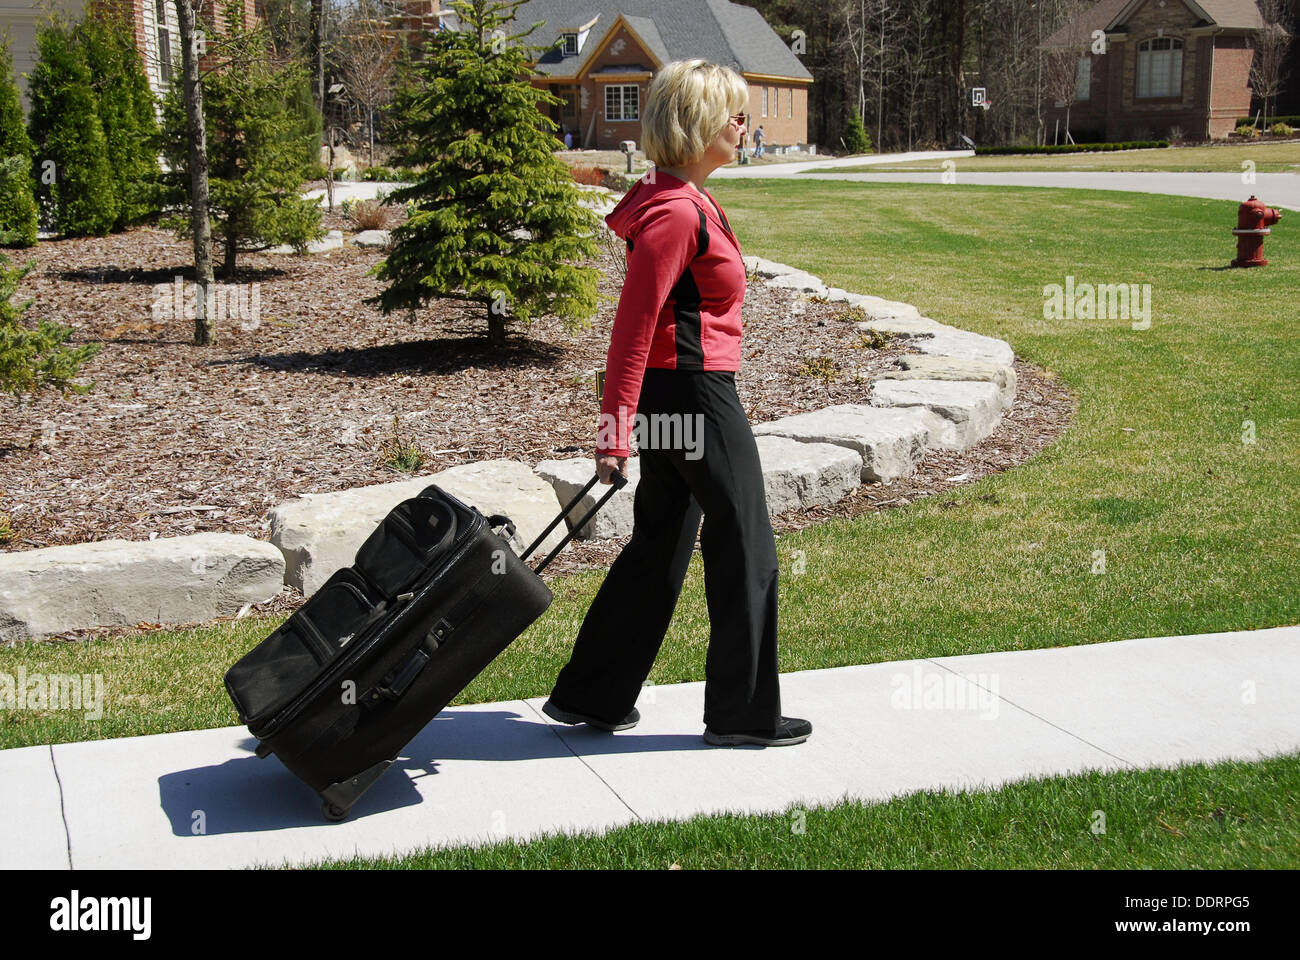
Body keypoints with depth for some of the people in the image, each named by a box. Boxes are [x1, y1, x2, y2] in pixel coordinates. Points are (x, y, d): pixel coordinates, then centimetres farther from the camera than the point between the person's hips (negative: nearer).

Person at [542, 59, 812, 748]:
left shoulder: (678, 200, 13)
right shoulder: (677, 212, -18)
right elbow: (634, 322, -22)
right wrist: (615, 427, -23)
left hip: (670, 398, 10)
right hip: (697, 394, -10)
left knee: (658, 549, 16)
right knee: (746, 556, 3)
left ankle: (588, 697, 22)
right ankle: (744, 715, 16)